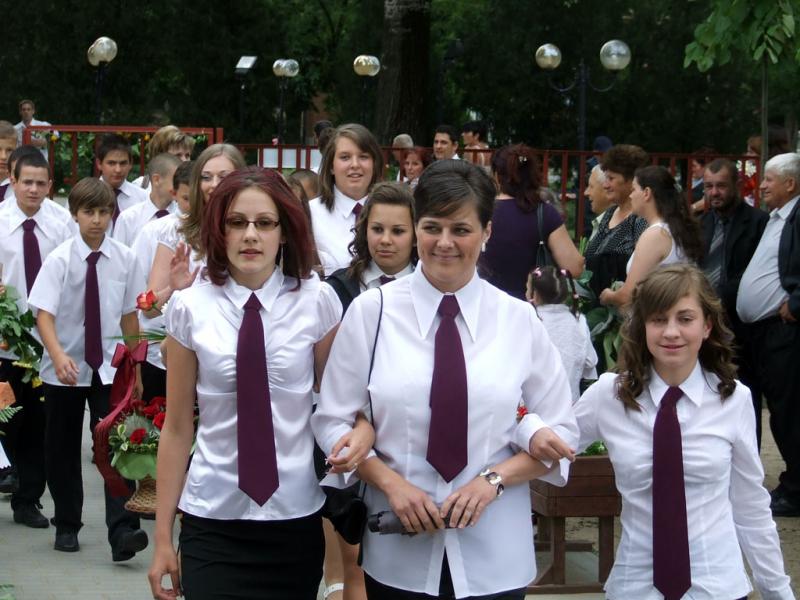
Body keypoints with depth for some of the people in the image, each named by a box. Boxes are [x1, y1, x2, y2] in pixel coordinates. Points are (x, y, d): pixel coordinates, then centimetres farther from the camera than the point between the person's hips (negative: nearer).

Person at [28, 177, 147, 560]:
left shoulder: (124, 259, -4)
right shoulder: (60, 259, -9)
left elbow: (129, 316, 4)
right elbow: (44, 314, -17)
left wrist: (135, 369, 9)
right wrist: (58, 356, -34)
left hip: (109, 368, 0)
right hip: (64, 370, 0)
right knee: (62, 450, 11)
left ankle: (122, 532, -16)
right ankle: (67, 526, 27)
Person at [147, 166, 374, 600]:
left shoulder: (317, 301, -3)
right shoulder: (191, 308, -2)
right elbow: (177, 428, 3)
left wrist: (362, 429, -15)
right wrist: (163, 535, 4)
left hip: (295, 519, 1)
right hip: (211, 523, -1)